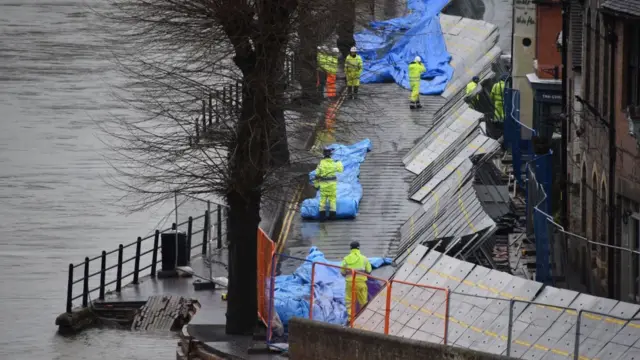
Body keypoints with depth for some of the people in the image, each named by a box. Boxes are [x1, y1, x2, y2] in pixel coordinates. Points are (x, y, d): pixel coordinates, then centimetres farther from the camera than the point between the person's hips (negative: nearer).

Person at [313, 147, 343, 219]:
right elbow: (341, 169, 12)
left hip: (323, 184, 0)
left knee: (323, 199, 7)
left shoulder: (321, 163, -6)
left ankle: (322, 213, 4)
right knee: (332, 199, 6)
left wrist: (316, 184, 8)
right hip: (332, 183, 0)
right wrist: (339, 163, 33)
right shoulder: (334, 163, -5)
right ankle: (332, 213, 2)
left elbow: (317, 175, -3)